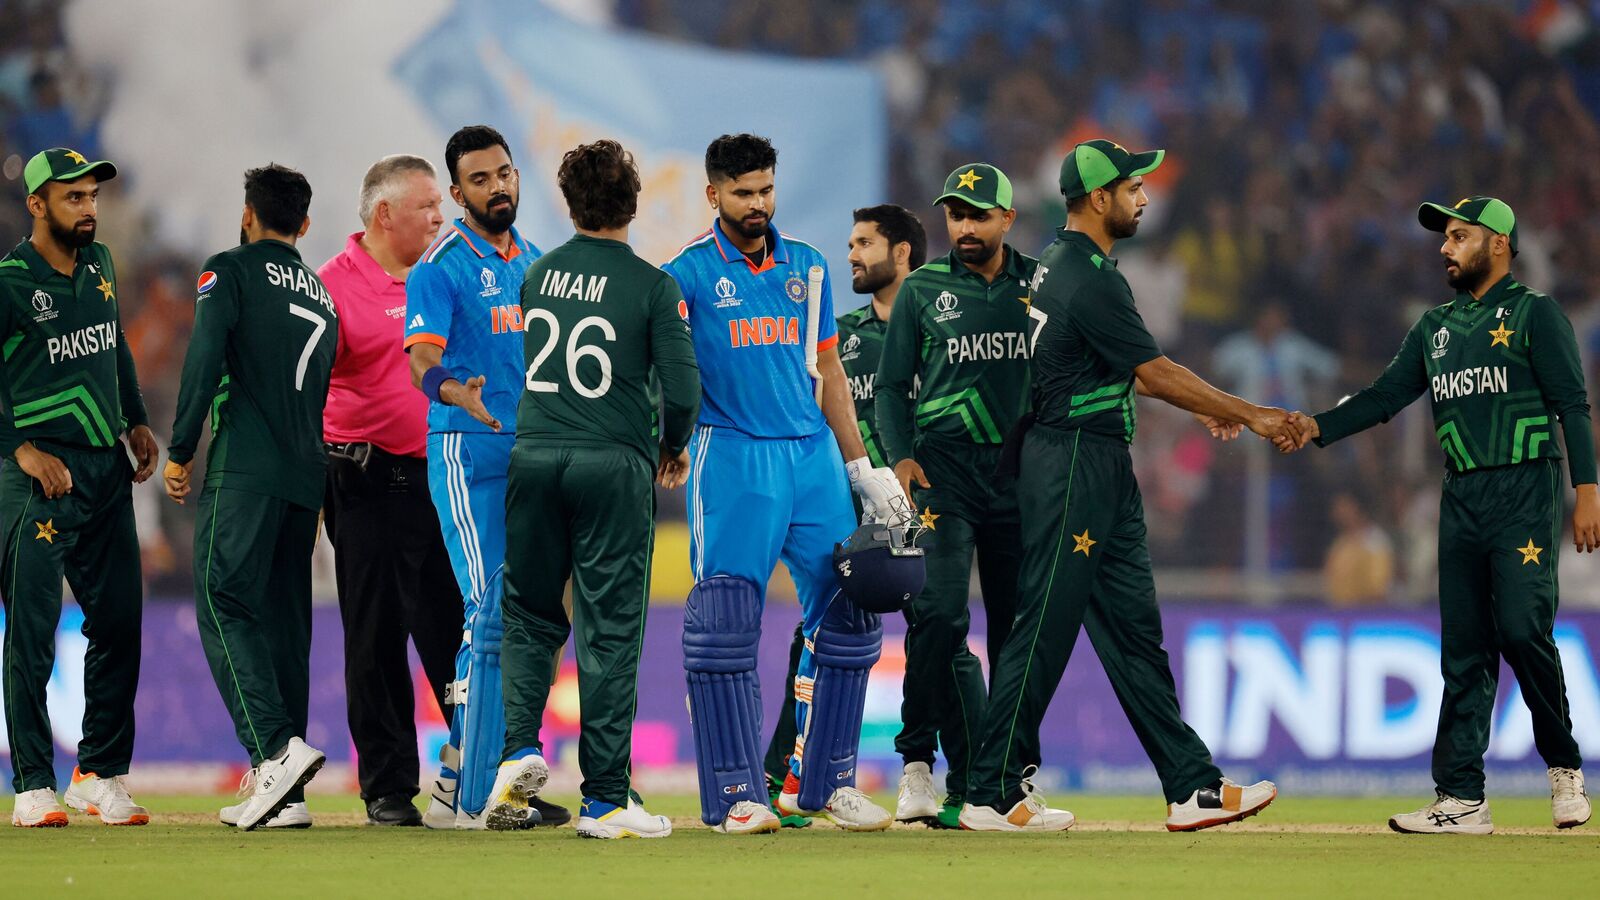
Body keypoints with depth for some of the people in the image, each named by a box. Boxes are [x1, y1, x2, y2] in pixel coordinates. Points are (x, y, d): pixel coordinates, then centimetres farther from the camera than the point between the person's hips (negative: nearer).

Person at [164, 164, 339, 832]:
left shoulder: (231, 270, 3)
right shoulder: (323, 295, 24)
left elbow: (205, 356, -10)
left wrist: (180, 450, -7)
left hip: (245, 469, -7)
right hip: (307, 476, 7)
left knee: (224, 604, -10)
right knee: (284, 619, 8)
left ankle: (276, 748, -28)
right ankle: (285, 792, 4)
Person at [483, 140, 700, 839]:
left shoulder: (538, 275, 7)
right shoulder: (650, 285, -5)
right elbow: (682, 388, -8)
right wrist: (673, 447, 11)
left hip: (534, 458, 3)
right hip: (613, 465, -3)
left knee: (530, 616, 18)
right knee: (609, 632, 0)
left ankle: (520, 747, -3)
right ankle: (604, 799, 0)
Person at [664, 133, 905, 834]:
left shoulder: (806, 266, 13)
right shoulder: (689, 272, -1)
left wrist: (861, 468, 15)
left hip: (812, 454, 5)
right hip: (732, 457, -5)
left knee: (848, 614, 3)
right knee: (725, 624, -11)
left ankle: (822, 782, 13)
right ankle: (735, 794, -6)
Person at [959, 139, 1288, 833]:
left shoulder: (1060, 262, 14)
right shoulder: (1088, 277, -17)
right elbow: (1153, 370, -16)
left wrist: (1201, 406, 23)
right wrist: (1249, 415, -9)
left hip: (1104, 467, 11)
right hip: (1074, 464, -11)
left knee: (1134, 629, 8)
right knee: (1044, 627, -5)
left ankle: (1193, 788, 9)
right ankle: (994, 795, -1)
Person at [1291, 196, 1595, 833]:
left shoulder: (1535, 314, 0)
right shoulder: (1436, 328, 19)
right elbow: (1385, 396, 14)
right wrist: (1319, 427, -2)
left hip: (1526, 493, -6)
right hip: (1462, 499, 6)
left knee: (1523, 629, -17)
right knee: (1463, 649, 3)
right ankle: (1461, 800, 2)